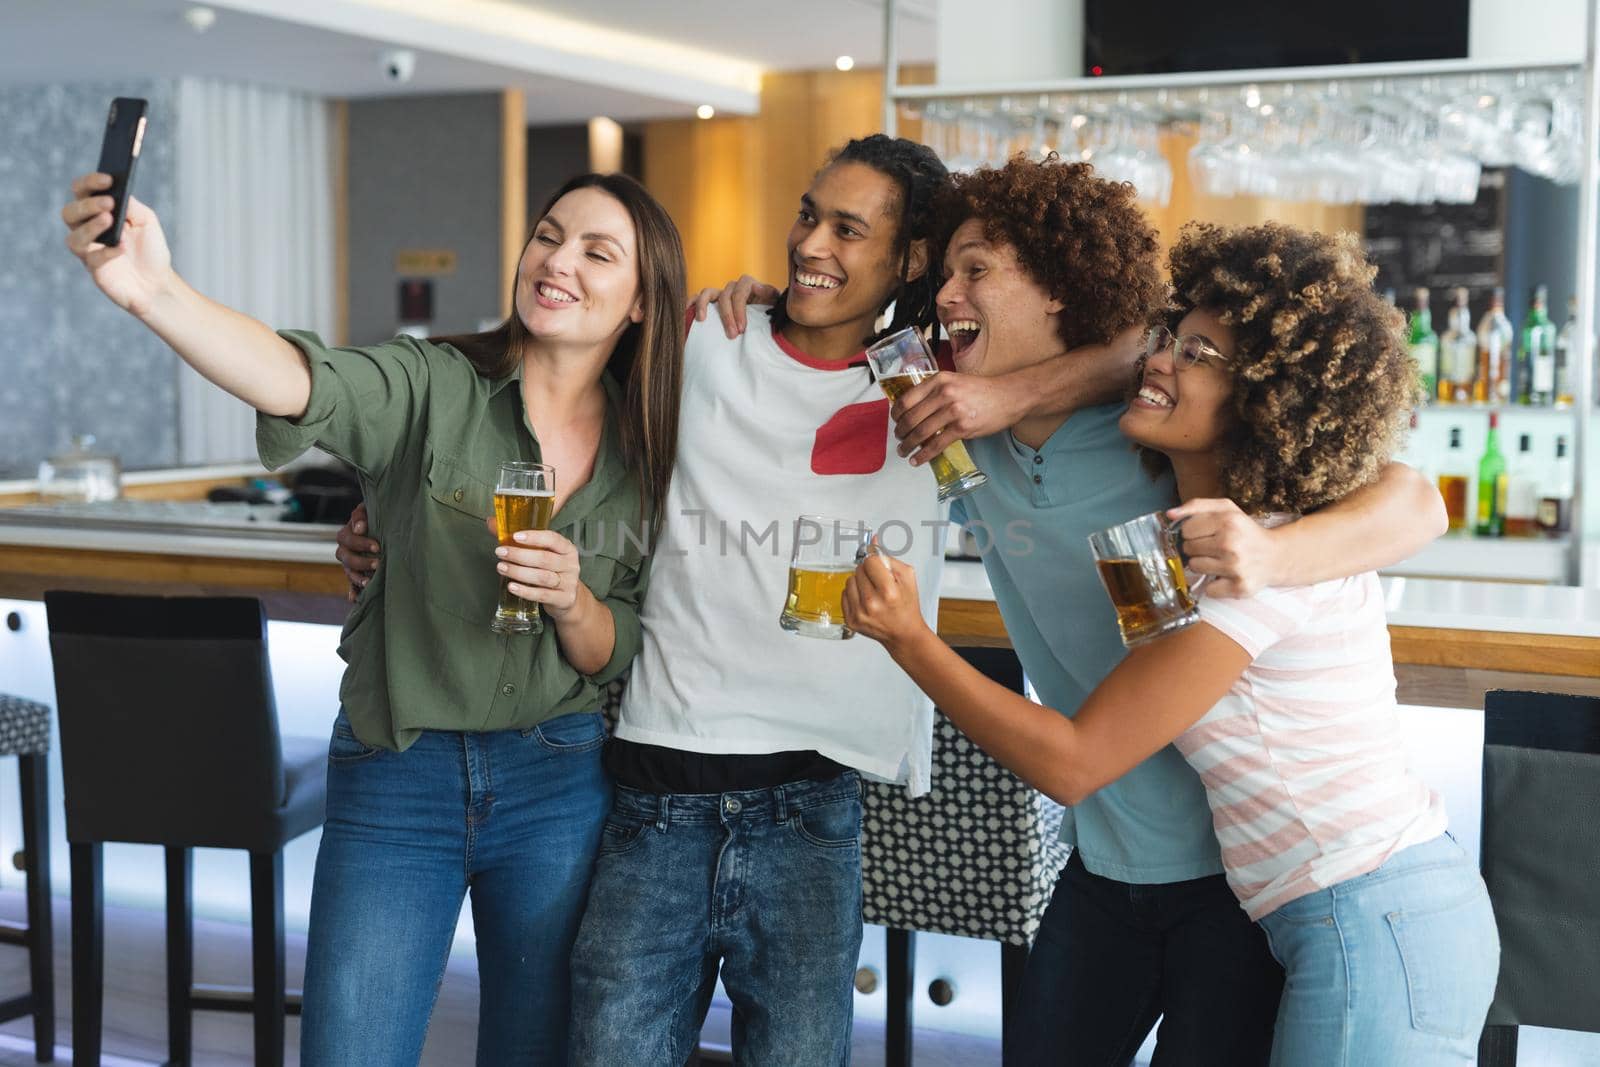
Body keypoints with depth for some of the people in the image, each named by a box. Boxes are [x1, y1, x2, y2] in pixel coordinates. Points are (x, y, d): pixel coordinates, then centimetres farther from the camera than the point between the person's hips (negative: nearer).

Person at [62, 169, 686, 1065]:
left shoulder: (647, 453, 3)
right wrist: (157, 291, -46)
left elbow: (616, 656, 6)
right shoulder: (434, 389, -7)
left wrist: (572, 600, -17)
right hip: (396, 779, -2)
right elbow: (301, 384, -29)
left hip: (559, 785, 3)